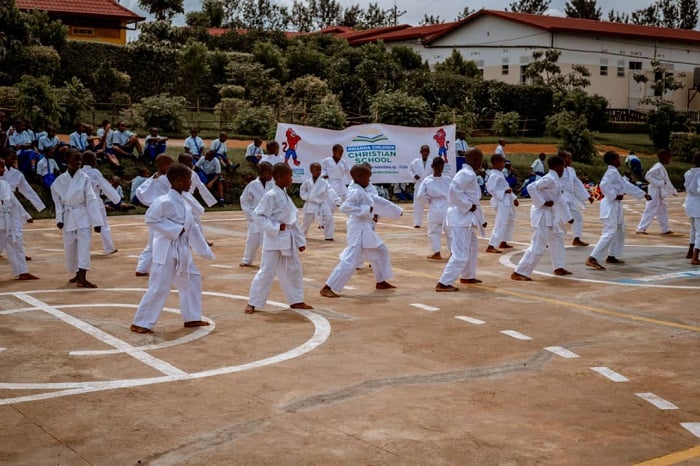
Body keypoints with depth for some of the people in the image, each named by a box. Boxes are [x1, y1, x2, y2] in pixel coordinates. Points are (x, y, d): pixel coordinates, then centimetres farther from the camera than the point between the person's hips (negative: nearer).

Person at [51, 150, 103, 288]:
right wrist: (59, 218, -3)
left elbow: (91, 200, -9)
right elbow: (58, 201, 6)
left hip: (83, 216, -2)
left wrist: (96, 222, -11)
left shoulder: (84, 178, -7)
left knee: (84, 246, -10)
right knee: (70, 247, 9)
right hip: (68, 217, 2)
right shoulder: (60, 180, -1)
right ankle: (78, 275, 29)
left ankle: (82, 278, -14)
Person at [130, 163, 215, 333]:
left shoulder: (184, 202, 9)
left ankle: (191, 318, 29)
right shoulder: (165, 201, -18)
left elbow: (192, 227, 15)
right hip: (167, 250, -9)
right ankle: (139, 323, 1)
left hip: (182, 249, 9)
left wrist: (204, 249, 17)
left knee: (192, 279, 16)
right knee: (159, 287, -8)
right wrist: (176, 230, -22)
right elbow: (151, 219, -22)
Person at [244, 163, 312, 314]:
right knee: (267, 271, -6)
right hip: (274, 239, -8)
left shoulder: (285, 196, 12)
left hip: (288, 239, 8)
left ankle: (296, 300, 28)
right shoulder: (271, 196, -14)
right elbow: (258, 216, -17)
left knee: (294, 270, 15)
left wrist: (301, 240, 14)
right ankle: (252, 303, 3)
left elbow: (292, 220, 16)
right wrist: (275, 227, -21)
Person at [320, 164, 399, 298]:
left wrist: (395, 209, 29)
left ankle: (381, 282, 37)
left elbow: (377, 200, 25)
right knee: (350, 260, -15)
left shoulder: (363, 191, 14)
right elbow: (344, 207, -28)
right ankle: (327, 288, -14)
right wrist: (365, 210, -26)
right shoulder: (356, 192, -17)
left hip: (366, 229, 11)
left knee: (381, 251, 23)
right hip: (359, 230, -11)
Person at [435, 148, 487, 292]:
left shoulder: (469, 174, 17)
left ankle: (467, 276, 40)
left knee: (472, 248, 26)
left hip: (467, 218, 11)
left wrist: (481, 220, 23)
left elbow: (474, 199, 22)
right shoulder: (467, 174, -15)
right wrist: (468, 206, -21)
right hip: (461, 218, -11)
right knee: (461, 254, -12)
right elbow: (454, 190, -29)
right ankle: (443, 283, -11)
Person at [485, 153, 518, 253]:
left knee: (510, 221, 21)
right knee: (500, 224, -16)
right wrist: (504, 192, -23)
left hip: (507, 201, 11)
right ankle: (491, 246, -19)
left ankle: (503, 243, 33)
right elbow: (491, 189, -22)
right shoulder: (494, 175, -16)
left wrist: (513, 197, 16)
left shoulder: (500, 173, 15)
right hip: (501, 201, -11)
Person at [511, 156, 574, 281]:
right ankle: (518, 273, -12)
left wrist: (568, 217, 25)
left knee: (557, 239, 23)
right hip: (542, 215, -10)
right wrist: (543, 202, -23)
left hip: (550, 216, 10)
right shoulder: (549, 179, -16)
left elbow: (560, 200, 21)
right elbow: (532, 187, -26)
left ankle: (559, 268, 37)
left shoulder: (555, 180, 13)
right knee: (538, 246, -12)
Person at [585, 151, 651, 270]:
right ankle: (592, 259, -22)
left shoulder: (615, 173, 18)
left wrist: (644, 194, 23)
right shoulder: (612, 172, -14)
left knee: (620, 232, 21)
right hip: (611, 206, -11)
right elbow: (604, 185, -30)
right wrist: (615, 196, -21)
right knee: (609, 233, -16)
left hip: (616, 206, 11)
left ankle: (612, 256, 29)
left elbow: (627, 186, 23)